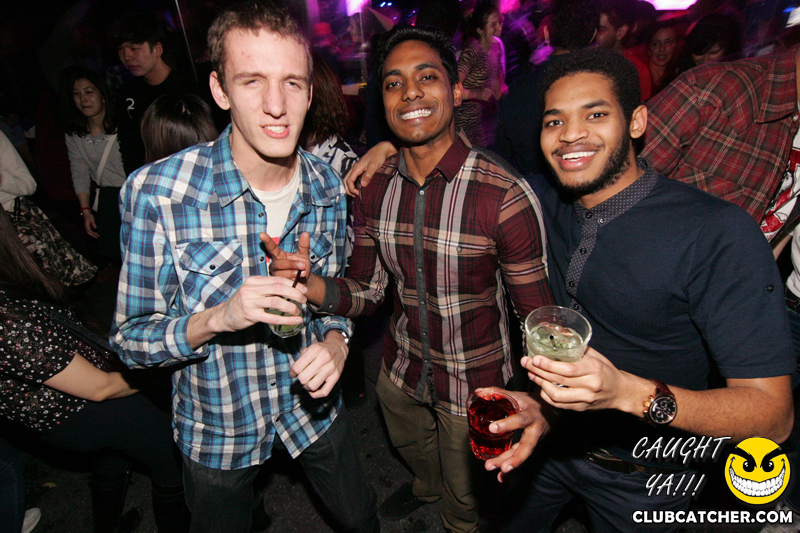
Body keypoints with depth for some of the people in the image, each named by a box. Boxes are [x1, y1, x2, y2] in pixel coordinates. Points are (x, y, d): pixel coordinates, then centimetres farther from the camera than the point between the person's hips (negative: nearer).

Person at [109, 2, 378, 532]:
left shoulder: (328, 186, -12)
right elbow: (131, 339, -16)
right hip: (217, 427, -2)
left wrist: (335, 341, -18)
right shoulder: (156, 192, -24)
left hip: (311, 405, 3)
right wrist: (218, 318, -34)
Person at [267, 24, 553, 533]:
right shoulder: (373, 188, -11)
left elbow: (538, 317, -19)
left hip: (476, 386, -4)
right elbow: (366, 293, -5)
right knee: (414, 453, 37)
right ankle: (426, 486, 72)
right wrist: (308, 283, -24)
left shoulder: (508, 197, -28)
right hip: (401, 373, 5)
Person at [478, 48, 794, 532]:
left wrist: (626, 392, -42)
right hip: (549, 439, 4)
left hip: (639, 478, -3)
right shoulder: (544, 201, -11)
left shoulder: (720, 234, -27)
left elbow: (773, 413, -26)